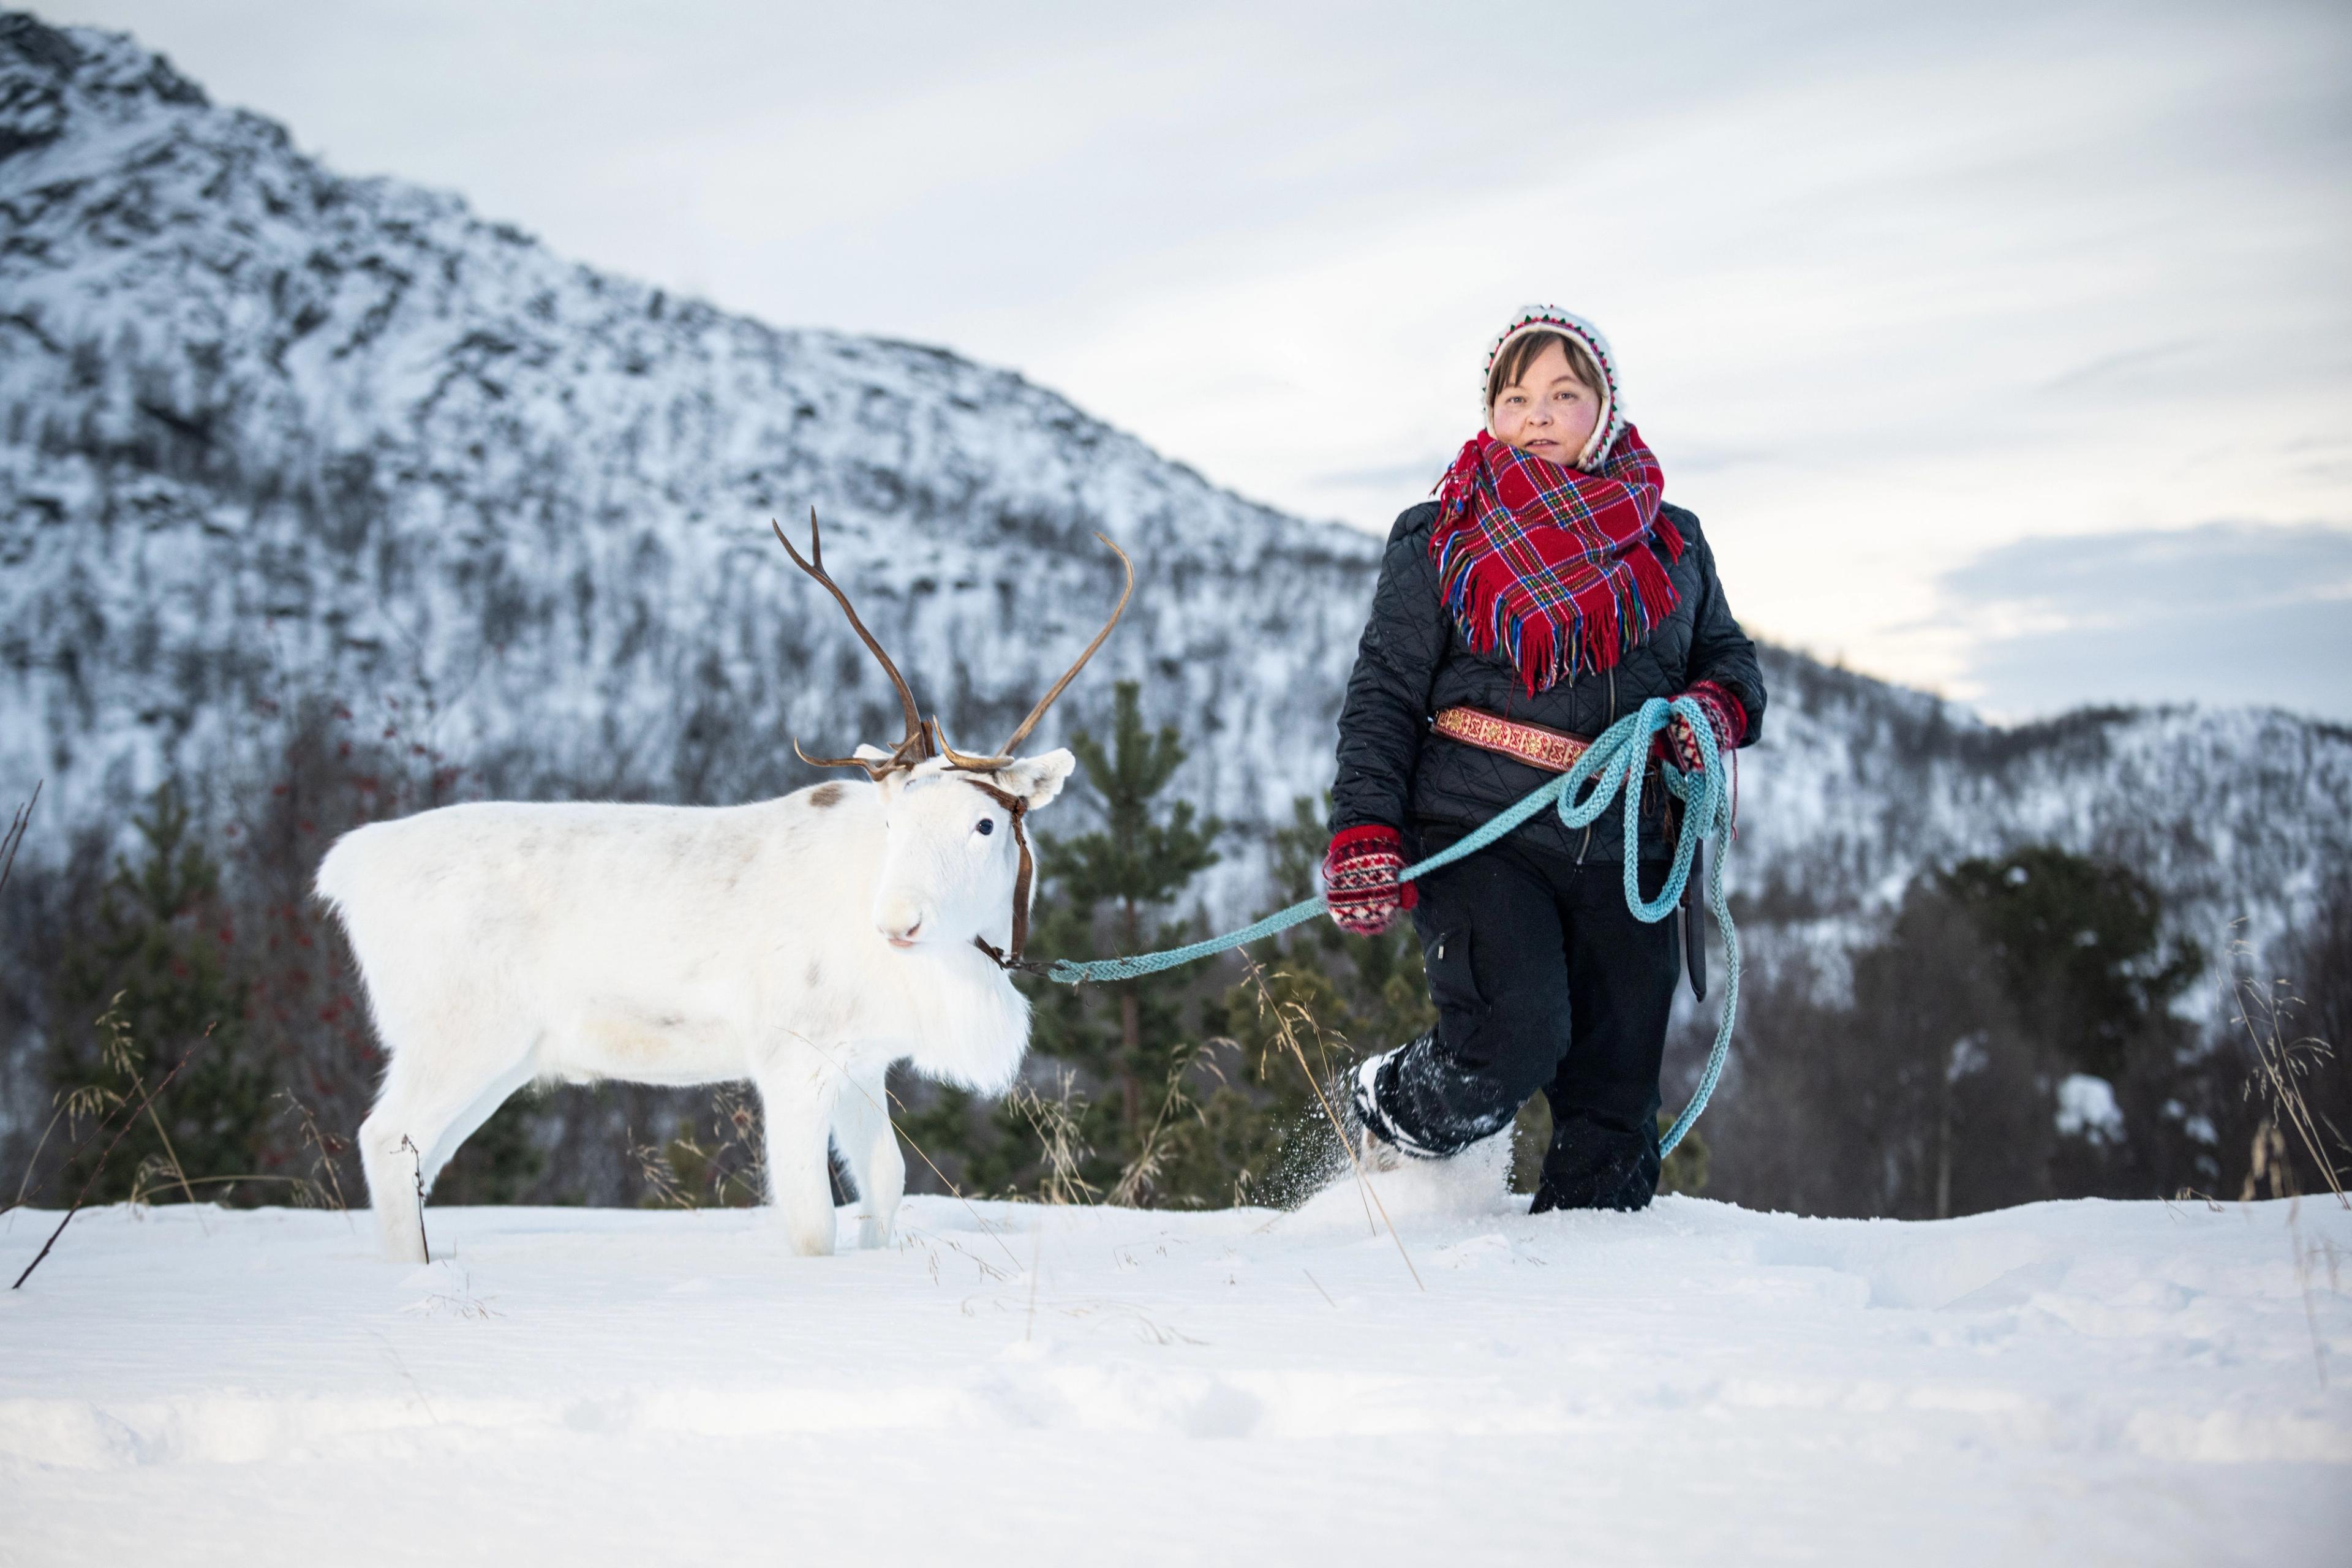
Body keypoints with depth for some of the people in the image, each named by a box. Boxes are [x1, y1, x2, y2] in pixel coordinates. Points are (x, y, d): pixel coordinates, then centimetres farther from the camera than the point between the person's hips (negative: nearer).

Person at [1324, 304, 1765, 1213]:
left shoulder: (1669, 542, 16)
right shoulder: (1440, 541, 7)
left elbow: (1730, 659, 24)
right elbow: (1385, 695, 3)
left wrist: (1715, 710, -1)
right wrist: (1364, 836, -10)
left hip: (1620, 848, 4)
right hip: (1480, 830, -4)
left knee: (1616, 1092, -1)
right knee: (1514, 1037, -22)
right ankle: (1385, 1120, 6)